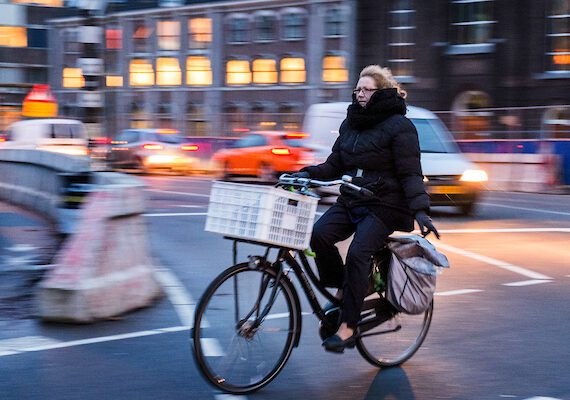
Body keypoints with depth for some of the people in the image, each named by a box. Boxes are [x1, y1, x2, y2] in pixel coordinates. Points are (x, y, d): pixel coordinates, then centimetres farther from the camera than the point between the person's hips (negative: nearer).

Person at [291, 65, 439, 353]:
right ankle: (341, 291, 0)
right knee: (319, 234, -22)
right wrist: (307, 174, 0)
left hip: (385, 205, -6)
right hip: (350, 201, 6)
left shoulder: (399, 126, -5)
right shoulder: (349, 124, 15)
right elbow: (334, 166, 17)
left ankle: (348, 326, -20)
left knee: (358, 252, -26)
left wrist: (420, 210, -22)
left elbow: (410, 174, -10)